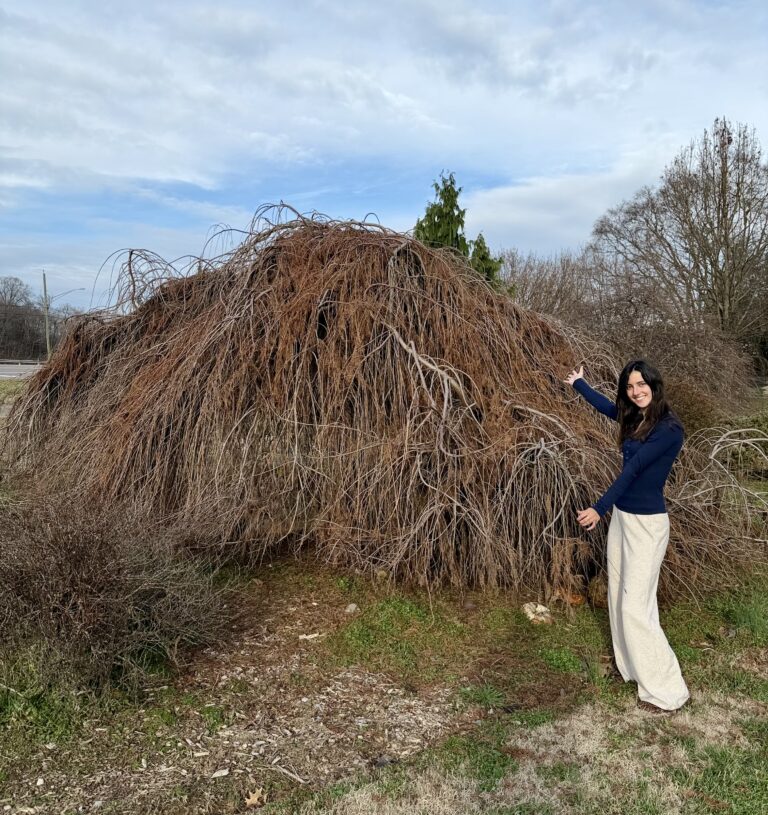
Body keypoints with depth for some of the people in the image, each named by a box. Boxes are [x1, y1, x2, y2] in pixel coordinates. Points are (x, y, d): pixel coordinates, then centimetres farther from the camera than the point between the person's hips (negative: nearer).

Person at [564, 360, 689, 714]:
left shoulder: (669, 429, -18)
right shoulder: (635, 418, 5)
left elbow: (633, 468, -26)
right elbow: (606, 406, 25)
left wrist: (599, 507, -31)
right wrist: (579, 384, 39)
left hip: (647, 523, -9)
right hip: (621, 516, 9)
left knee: (635, 605, -6)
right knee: (618, 596, 15)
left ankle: (666, 689, 7)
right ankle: (630, 667, 31)